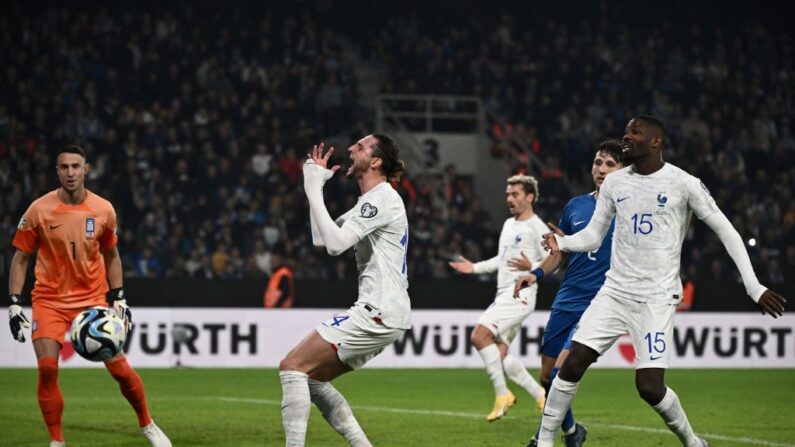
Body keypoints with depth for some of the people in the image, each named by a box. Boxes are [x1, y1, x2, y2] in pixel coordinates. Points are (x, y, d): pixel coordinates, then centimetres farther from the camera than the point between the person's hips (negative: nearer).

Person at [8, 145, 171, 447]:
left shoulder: (103, 210, -2)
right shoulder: (39, 210, -8)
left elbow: (111, 255, 12)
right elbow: (20, 258, -1)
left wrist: (119, 298, 5)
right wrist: (14, 304, -8)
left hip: (93, 299, 1)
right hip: (49, 300, -1)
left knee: (119, 367, -3)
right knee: (47, 367, -17)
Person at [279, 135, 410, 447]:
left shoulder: (382, 198, -11)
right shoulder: (372, 201, 20)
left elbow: (335, 243, -21)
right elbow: (322, 239, 21)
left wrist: (313, 190, -15)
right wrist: (317, 185, 17)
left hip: (378, 312, -10)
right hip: (379, 313, 10)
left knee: (291, 367, -12)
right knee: (312, 379, 13)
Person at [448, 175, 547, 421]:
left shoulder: (536, 227, -7)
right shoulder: (508, 225, 19)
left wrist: (531, 267, -27)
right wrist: (474, 268, 22)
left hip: (519, 296, -9)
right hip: (503, 296, 9)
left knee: (479, 336, -22)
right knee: (498, 355, 4)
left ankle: (502, 395, -13)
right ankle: (541, 396, 15)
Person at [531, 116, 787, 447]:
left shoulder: (684, 184, -7)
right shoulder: (614, 183, 7)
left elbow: (726, 232, -3)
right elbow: (593, 235, 12)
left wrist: (754, 286, -8)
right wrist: (563, 242, -11)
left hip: (657, 299, -4)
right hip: (614, 292, 4)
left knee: (649, 386, -12)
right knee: (572, 364, -7)